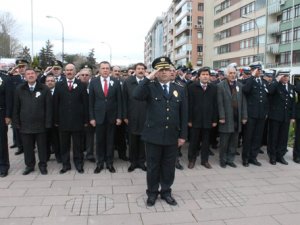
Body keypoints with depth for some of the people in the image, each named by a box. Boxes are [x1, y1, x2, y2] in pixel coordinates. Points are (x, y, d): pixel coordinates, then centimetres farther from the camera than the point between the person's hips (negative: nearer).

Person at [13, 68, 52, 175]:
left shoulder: (44, 89, -2)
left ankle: (43, 165, 24)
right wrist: (16, 122, 2)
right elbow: (16, 107, 7)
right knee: (27, 147, 10)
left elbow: (49, 107, -4)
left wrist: (48, 122, -8)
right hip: (25, 124, 2)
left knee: (42, 146, 9)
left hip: (40, 124, -2)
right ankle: (29, 165, 26)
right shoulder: (19, 89, 5)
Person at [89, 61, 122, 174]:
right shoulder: (93, 82, 0)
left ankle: (110, 163, 21)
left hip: (112, 116, 0)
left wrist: (119, 117, -4)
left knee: (110, 141, 9)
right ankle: (100, 163, 20)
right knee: (99, 141, 8)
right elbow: (91, 101, 1)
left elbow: (119, 100, 0)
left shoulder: (116, 82, 0)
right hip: (99, 116, 0)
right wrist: (91, 117, -4)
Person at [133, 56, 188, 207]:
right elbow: (136, 96, -24)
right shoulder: (150, 87, -3)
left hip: (172, 136, 3)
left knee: (169, 167, 14)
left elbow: (184, 115, 6)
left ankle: (166, 192, 32)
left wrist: (182, 135, 2)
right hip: (153, 135, -2)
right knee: (153, 166, 10)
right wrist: (148, 78, -22)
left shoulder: (179, 90, 6)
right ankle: (152, 193, 28)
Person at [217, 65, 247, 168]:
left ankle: (230, 160, 23)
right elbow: (220, 103, -8)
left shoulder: (240, 85, 11)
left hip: (237, 119, 4)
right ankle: (223, 160, 20)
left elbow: (243, 102, 9)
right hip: (226, 119, -4)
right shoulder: (220, 85, -3)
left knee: (234, 142, 11)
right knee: (224, 142, 6)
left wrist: (244, 116, 4)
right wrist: (221, 117, -13)